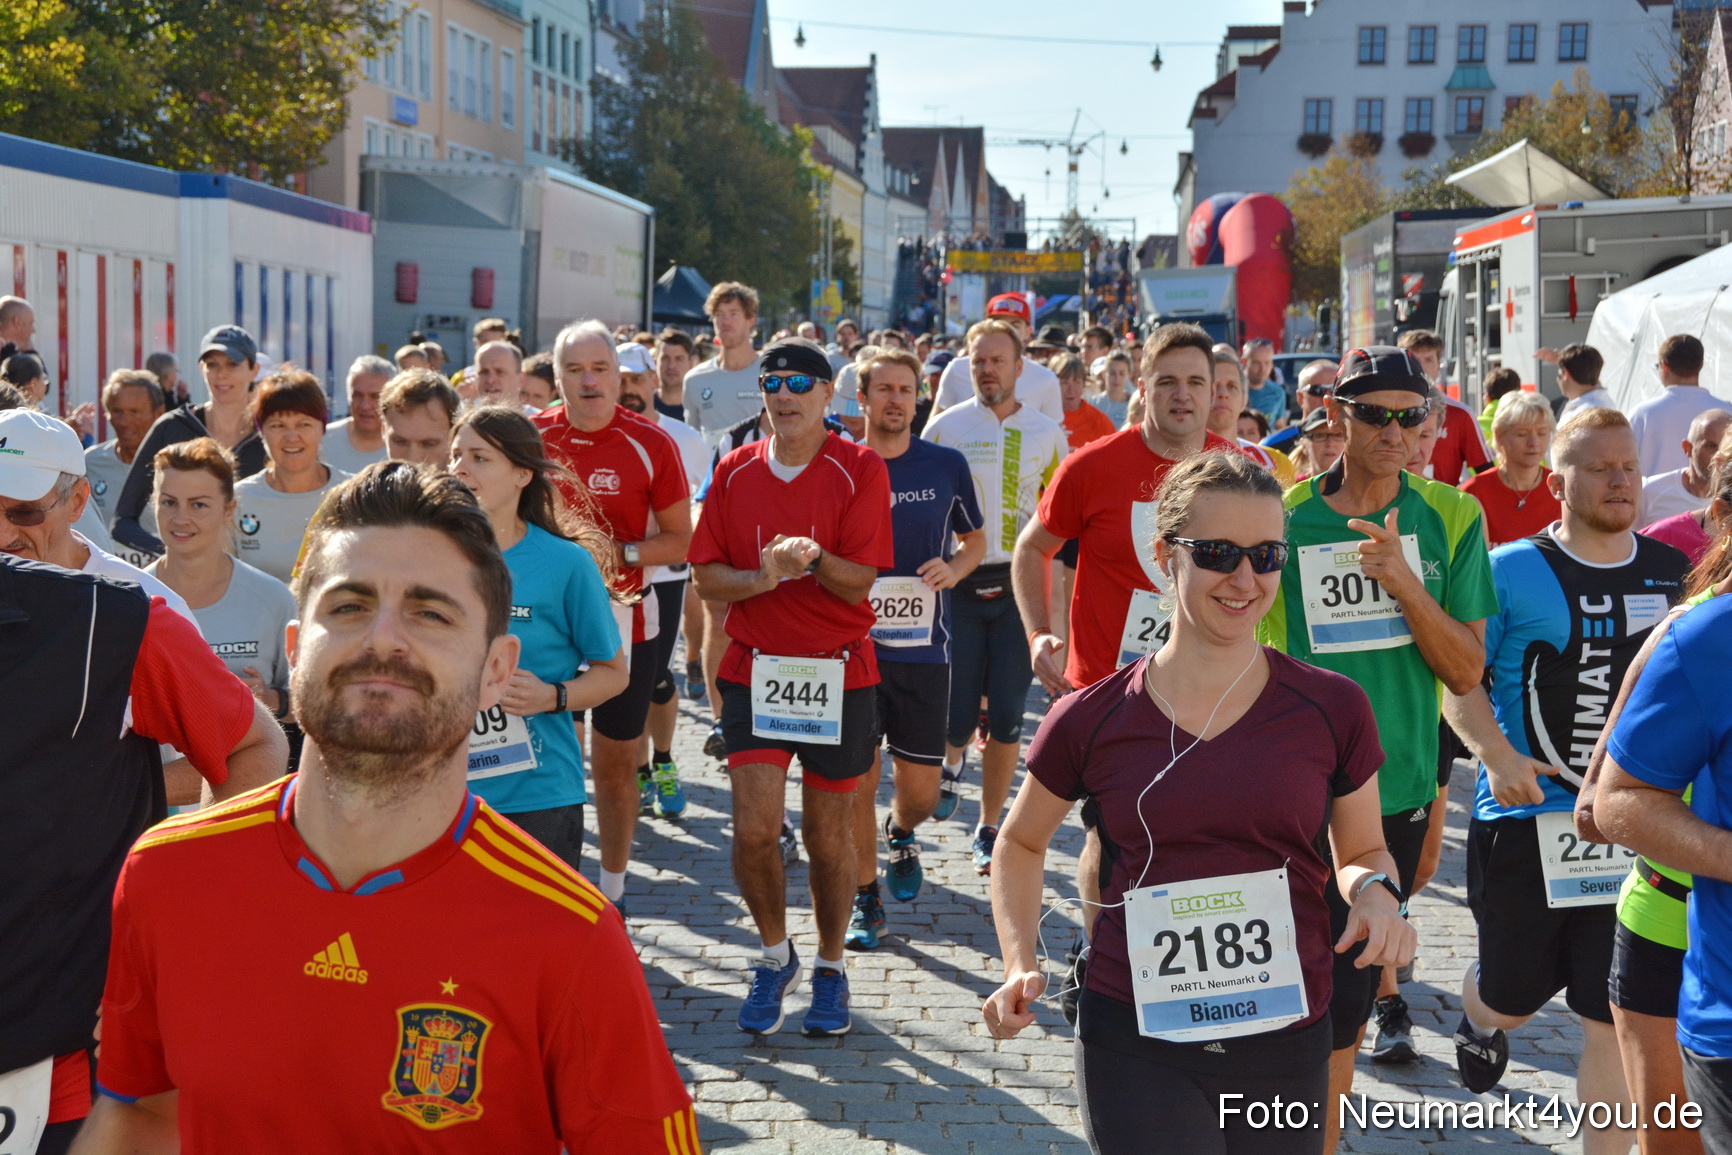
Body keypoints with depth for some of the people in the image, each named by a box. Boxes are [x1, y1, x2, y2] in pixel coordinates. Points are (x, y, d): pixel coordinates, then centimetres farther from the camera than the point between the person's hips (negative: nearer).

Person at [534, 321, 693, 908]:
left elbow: (679, 539, -1)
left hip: (623, 618, -1)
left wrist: (622, 555, -17)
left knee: (616, 759, 8)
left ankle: (612, 888, 23)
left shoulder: (650, 443, -6)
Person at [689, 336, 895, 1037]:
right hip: (754, 669, 2)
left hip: (839, 674, -2)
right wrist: (763, 577, -15)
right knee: (754, 829, -7)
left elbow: (860, 582, -8)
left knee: (829, 833, 7)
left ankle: (830, 968, 28)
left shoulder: (859, 470, -4)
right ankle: (776, 955, 19)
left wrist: (813, 559, -28)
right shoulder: (735, 471, 6)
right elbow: (706, 576, 4)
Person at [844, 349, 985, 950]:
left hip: (924, 647, 1)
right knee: (858, 781, 0)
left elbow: (974, 540, 15)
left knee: (921, 788, 4)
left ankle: (900, 834, 39)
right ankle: (865, 899, 16)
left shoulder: (946, 465, 3)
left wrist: (953, 568, -6)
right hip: (854, 645, -1)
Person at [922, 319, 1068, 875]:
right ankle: (949, 759, 35)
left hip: (1017, 586, 1)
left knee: (1007, 717, -2)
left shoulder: (1046, 433, 5)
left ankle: (988, 830, 12)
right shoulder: (945, 427, 1)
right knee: (956, 714, -2)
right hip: (958, 584, -1)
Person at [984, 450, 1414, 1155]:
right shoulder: (1091, 721, -4)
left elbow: (1363, 852, 11)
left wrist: (1375, 892, -11)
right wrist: (1019, 967, -1)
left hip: (1286, 1043, 2)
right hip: (1133, 1039, -1)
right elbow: (1022, 842, 13)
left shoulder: (1332, 709, -3)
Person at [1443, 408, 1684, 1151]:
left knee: (1618, 1021, 1)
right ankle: (1478, 1021, 51)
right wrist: (1495, 754, -22)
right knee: (1511, 999, 15)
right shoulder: (1512, 572, -6)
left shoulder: (1674, 574, 6)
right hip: (1528, 819, -2)